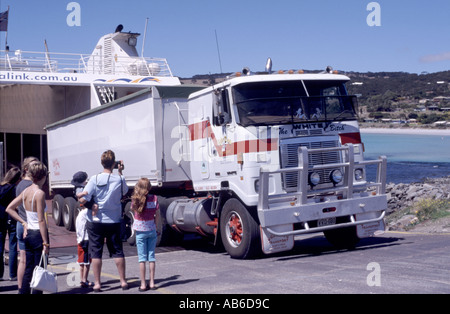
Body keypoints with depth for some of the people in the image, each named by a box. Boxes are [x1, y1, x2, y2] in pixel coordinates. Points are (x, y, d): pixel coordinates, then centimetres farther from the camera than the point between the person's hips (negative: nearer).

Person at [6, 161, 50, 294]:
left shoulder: (26, 191, 6)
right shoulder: (40, 193, -16)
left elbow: (9, 209, 13)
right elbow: (41, 220, -18)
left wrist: (23, 222, 10)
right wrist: (46, 243, -16)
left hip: (28, 233, 7)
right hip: (38, 234, -7)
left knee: (28, 270, 13)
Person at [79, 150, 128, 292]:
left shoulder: (95, 179, -12)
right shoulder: (119, 179, -5)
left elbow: (83, 199, -18)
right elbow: (124, 191, 18)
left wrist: (82, 202, 5)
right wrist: (120, 172, 18)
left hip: (96, 221, -2)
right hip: (114, 221, 2)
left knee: (96, 252, 5)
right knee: (117, 251, 12)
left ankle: (97, 283, 6)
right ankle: (123, 281, 18)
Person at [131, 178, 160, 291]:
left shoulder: (135, 199, -11)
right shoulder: (154, 198, -5)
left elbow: (133, 210, 3)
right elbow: (157, 215, 1)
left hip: (140, 231, -2)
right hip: (152, 230, 2)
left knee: (142, 258, 1)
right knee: (151, 256, 9)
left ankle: (143, 284, 1)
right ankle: (152, 283, 12)